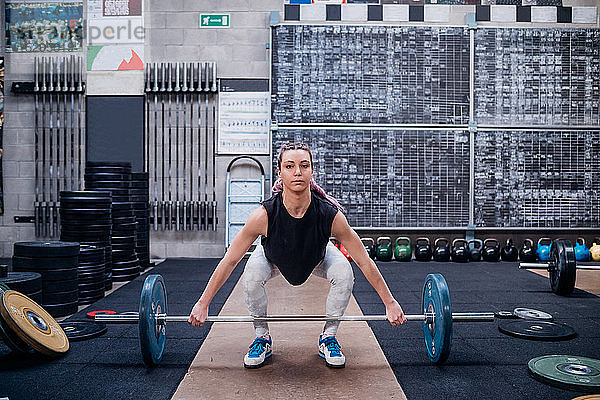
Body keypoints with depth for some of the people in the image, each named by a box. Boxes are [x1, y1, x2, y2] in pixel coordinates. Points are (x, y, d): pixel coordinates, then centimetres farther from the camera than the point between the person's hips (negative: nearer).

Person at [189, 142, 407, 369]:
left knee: (344, 274, -26)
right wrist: (202, 303, -21)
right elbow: (230, 261, -26)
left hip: (317, 258, 1)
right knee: (251, 278, -29)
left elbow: (365, 262, -24)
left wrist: (390, 303, -18)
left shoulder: (330, 215, -37)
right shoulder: (264, 215, -38)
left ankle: (328, 338, 0)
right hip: (273, 257, 0)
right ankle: (262, 338, 0)